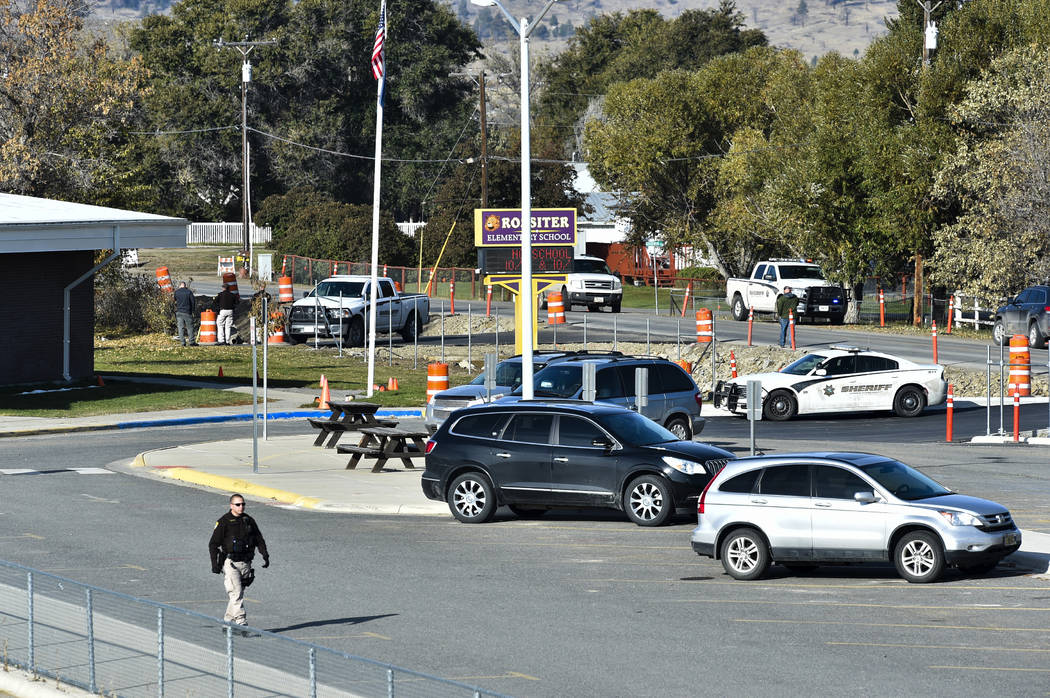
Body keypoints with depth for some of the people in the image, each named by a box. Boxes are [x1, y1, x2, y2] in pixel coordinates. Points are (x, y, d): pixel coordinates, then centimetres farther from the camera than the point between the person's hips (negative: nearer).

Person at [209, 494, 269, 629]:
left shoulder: (249, 521, 10)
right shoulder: (223, 522, -5)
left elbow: (259, 540, 18)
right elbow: (213, 544, -4)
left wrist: (265, 555, 4)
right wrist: (215, 564, -11)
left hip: (245, 563, 5)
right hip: (230, 563, -5)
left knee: (238, 593, 10)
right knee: (236, 593, -14)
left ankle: (228, 620, 23)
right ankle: (241, 622, -18)